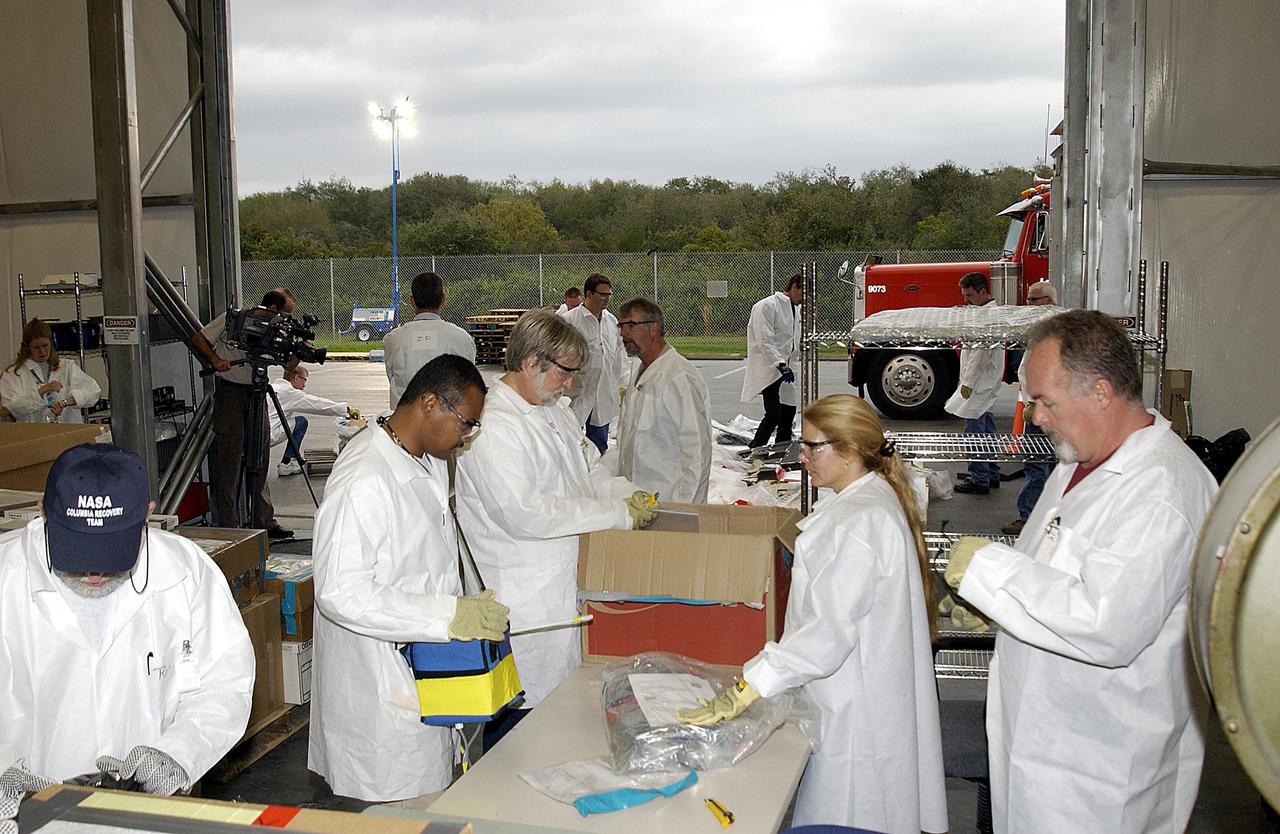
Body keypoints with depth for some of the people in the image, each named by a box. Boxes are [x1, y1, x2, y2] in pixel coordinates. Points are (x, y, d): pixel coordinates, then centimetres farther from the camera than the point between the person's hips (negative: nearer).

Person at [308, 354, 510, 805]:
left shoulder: (430, 462, 8)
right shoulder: (363, 481, -24)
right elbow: (341, 593, -29)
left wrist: (471, 612, 10)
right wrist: (449, 616, -31)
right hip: (382, 695, -9)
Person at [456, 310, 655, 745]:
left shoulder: (557, 411, 12)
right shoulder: (492, 425, -18)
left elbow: (590, 471, 24)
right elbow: (522, 513, -26)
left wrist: (628, 493, 1)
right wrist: (617, 513, -21)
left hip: (568, 586, 9)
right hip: (525, 606, -9)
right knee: (518, 722, 1)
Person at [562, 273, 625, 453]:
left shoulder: (612, 321, 11)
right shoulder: (570, 320, -8)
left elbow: (619, 357, 18)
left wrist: (622, 385, 14)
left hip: (604, 396, 6)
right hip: (577, 394, -5)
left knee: (600, 446, 13)